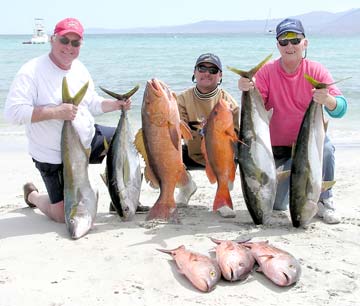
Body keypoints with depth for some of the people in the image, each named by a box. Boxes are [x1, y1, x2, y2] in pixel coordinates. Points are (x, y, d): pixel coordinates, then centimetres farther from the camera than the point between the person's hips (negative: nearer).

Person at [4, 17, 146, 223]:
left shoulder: (79, 69, 3)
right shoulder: (32, 71, -20)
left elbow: (93, 104, 15)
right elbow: (12, 112, -28)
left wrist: (118, 105, -2)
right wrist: (55, 112, -33)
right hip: (55, 157, -6)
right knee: (65, 215, -4)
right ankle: (32, 195, 29)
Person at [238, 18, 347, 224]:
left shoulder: (316, 71, -10)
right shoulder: (267, 72, -10)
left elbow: (341, 109, -21)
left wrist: (327, 100, -44)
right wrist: (247, 91, -39)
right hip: (278, 147, 1)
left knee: (325, 148, -36)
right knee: (277, 204, -1)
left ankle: (325, 200, -9)